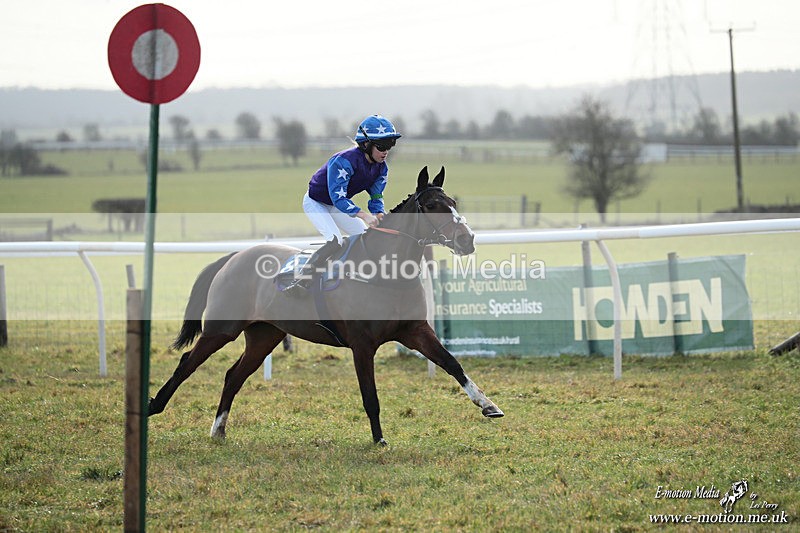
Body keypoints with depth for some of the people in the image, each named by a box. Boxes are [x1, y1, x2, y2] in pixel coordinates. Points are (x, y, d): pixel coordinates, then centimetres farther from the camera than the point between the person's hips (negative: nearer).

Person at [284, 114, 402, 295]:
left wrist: (379, 216, -31)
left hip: (339, 205, 8)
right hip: (316, 203, -8)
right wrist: (364, 215, -52)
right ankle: (300, 281, -28)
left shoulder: (381, 168, -12)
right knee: (335, 241, -27)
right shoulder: (344, 161, -36)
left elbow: (376, 197, -8)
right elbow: (338, 198, -40)